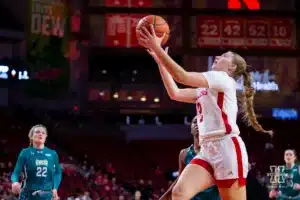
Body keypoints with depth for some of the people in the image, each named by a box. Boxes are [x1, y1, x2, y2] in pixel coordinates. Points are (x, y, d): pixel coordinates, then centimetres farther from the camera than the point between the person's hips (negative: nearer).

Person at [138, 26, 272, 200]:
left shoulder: (224, 79, -2)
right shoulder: (205, 89, 25)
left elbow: (182, 76, -12)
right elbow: (175, 93, 21)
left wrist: (157, 47, -9)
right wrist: (159, 60, 21)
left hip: (227, 148, -8)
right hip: (207, 151, 8)